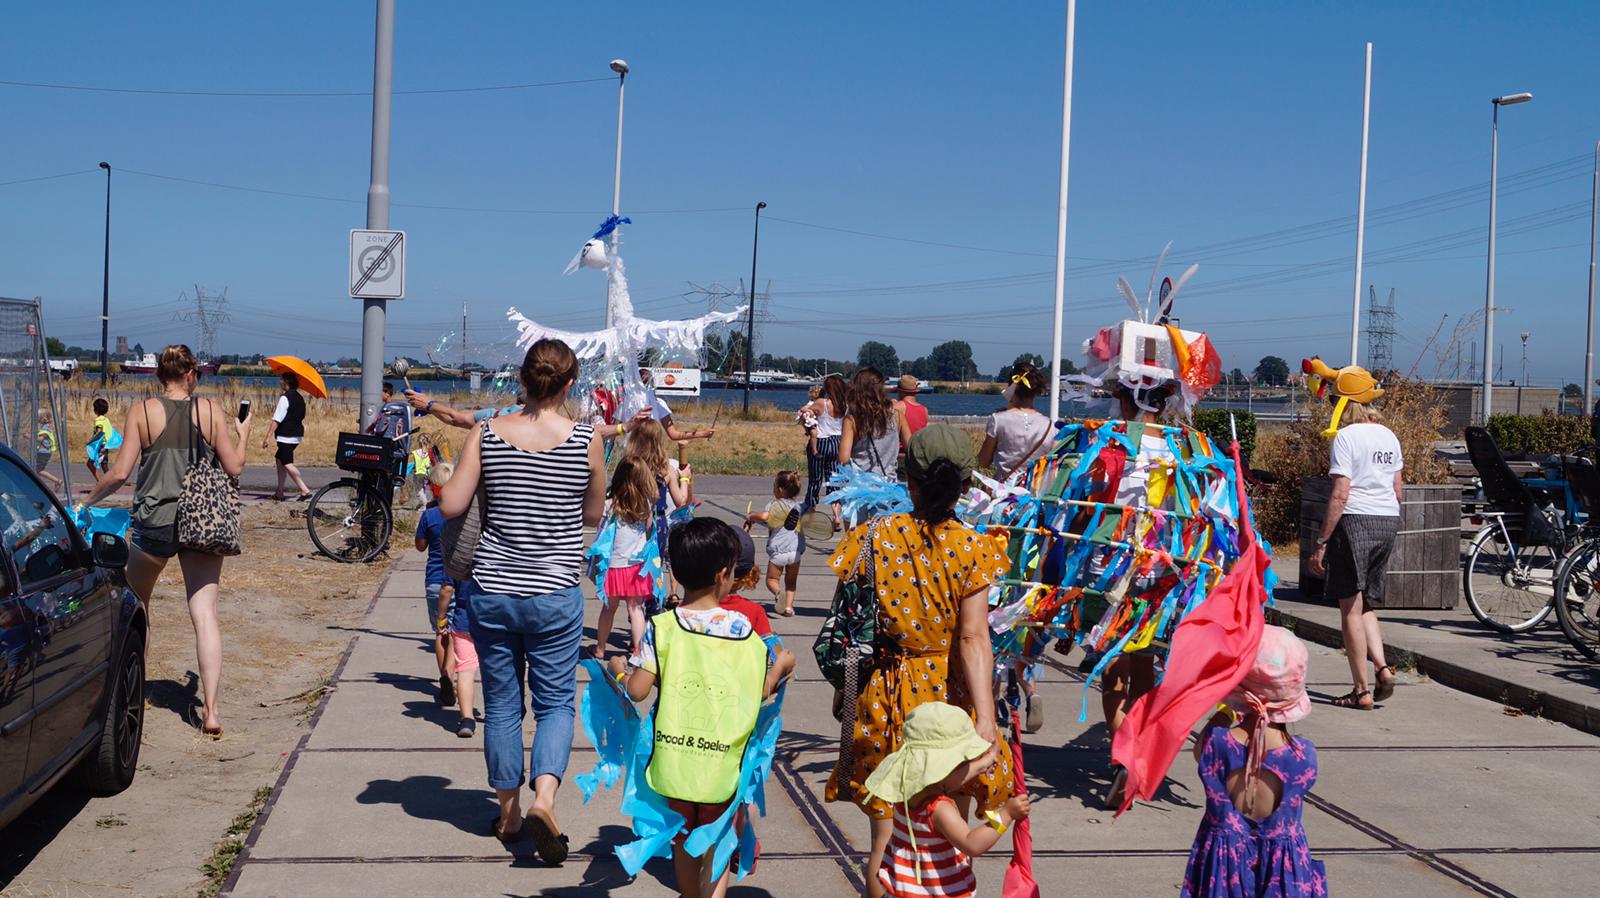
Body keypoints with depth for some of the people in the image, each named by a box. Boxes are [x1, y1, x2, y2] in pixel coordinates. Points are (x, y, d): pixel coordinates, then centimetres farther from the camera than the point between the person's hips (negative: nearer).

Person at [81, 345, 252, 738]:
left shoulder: (142, 412, -3)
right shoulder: (211, 410, 0)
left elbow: (120, 473, -7)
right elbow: (234, 467, 0)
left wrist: (89, 499, 10)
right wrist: (242, 435, 18)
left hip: (155, 521, -1)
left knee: (136, 606, 22)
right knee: (204, 612, -3)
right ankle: (211, 709, -11)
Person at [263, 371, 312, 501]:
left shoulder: (285, 398, -15)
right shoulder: (300, 398, 11)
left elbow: (276, 420, -18)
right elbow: (301, 418, 21)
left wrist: (267, 438, -16)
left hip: (285, 437, -9)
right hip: (297, 436, 9)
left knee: (287, 463, -9)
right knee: (279, 460, 19)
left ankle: (304, 490, -18)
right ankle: (280, 493, 20)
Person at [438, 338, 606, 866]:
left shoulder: (487, 434, -5)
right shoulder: (585, 441, -7)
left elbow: (451, 506, -5)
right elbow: (594, 515, 3)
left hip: (491, 591, 2)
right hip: (555, 594, -1)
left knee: (501, 704, 14)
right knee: (556, 702, 10)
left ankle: (508, 813, 24)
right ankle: (543, 798, -10)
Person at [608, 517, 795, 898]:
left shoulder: (661, 627, -8)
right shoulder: (745, 629, -5)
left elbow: (638, 690, -11)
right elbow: (760, 692, -1)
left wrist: (619, 668, 10)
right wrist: (780, 665, 19)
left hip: (673, 762, 0)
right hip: (724, 764, 0)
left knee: (684, 841, 20)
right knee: (717, 848, 15)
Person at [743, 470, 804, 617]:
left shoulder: (777, 505, -11)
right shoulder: (798, 507, 12)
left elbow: (764, 516, -29)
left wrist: (750, 517, -12)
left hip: (778, 551, -5)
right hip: (795, 550, 5)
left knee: (772, 579, 9)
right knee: (791, 582, 20)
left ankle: (778, 592, -20)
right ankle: (788, 606, 9)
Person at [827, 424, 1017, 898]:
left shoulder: (875, 536, -7)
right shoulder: (972, 547, -11)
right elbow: (973, 639, -19)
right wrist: (985, 717, -22)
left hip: (884, 695, 1)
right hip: (948, 698, -1)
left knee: (885, 828, 12)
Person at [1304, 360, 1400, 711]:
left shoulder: (1346, 437, -11)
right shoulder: (1389, 436, 12)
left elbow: (1340, 495, -16)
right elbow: (1398, 491, 15)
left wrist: (1321, 543, -13)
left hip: (1355, 521, -7)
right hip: (1388, 522, 7)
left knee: (1351, 606, 0)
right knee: (1366, 604, 18)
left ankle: (1362, 689, 2)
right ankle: (1382, 666, 0)